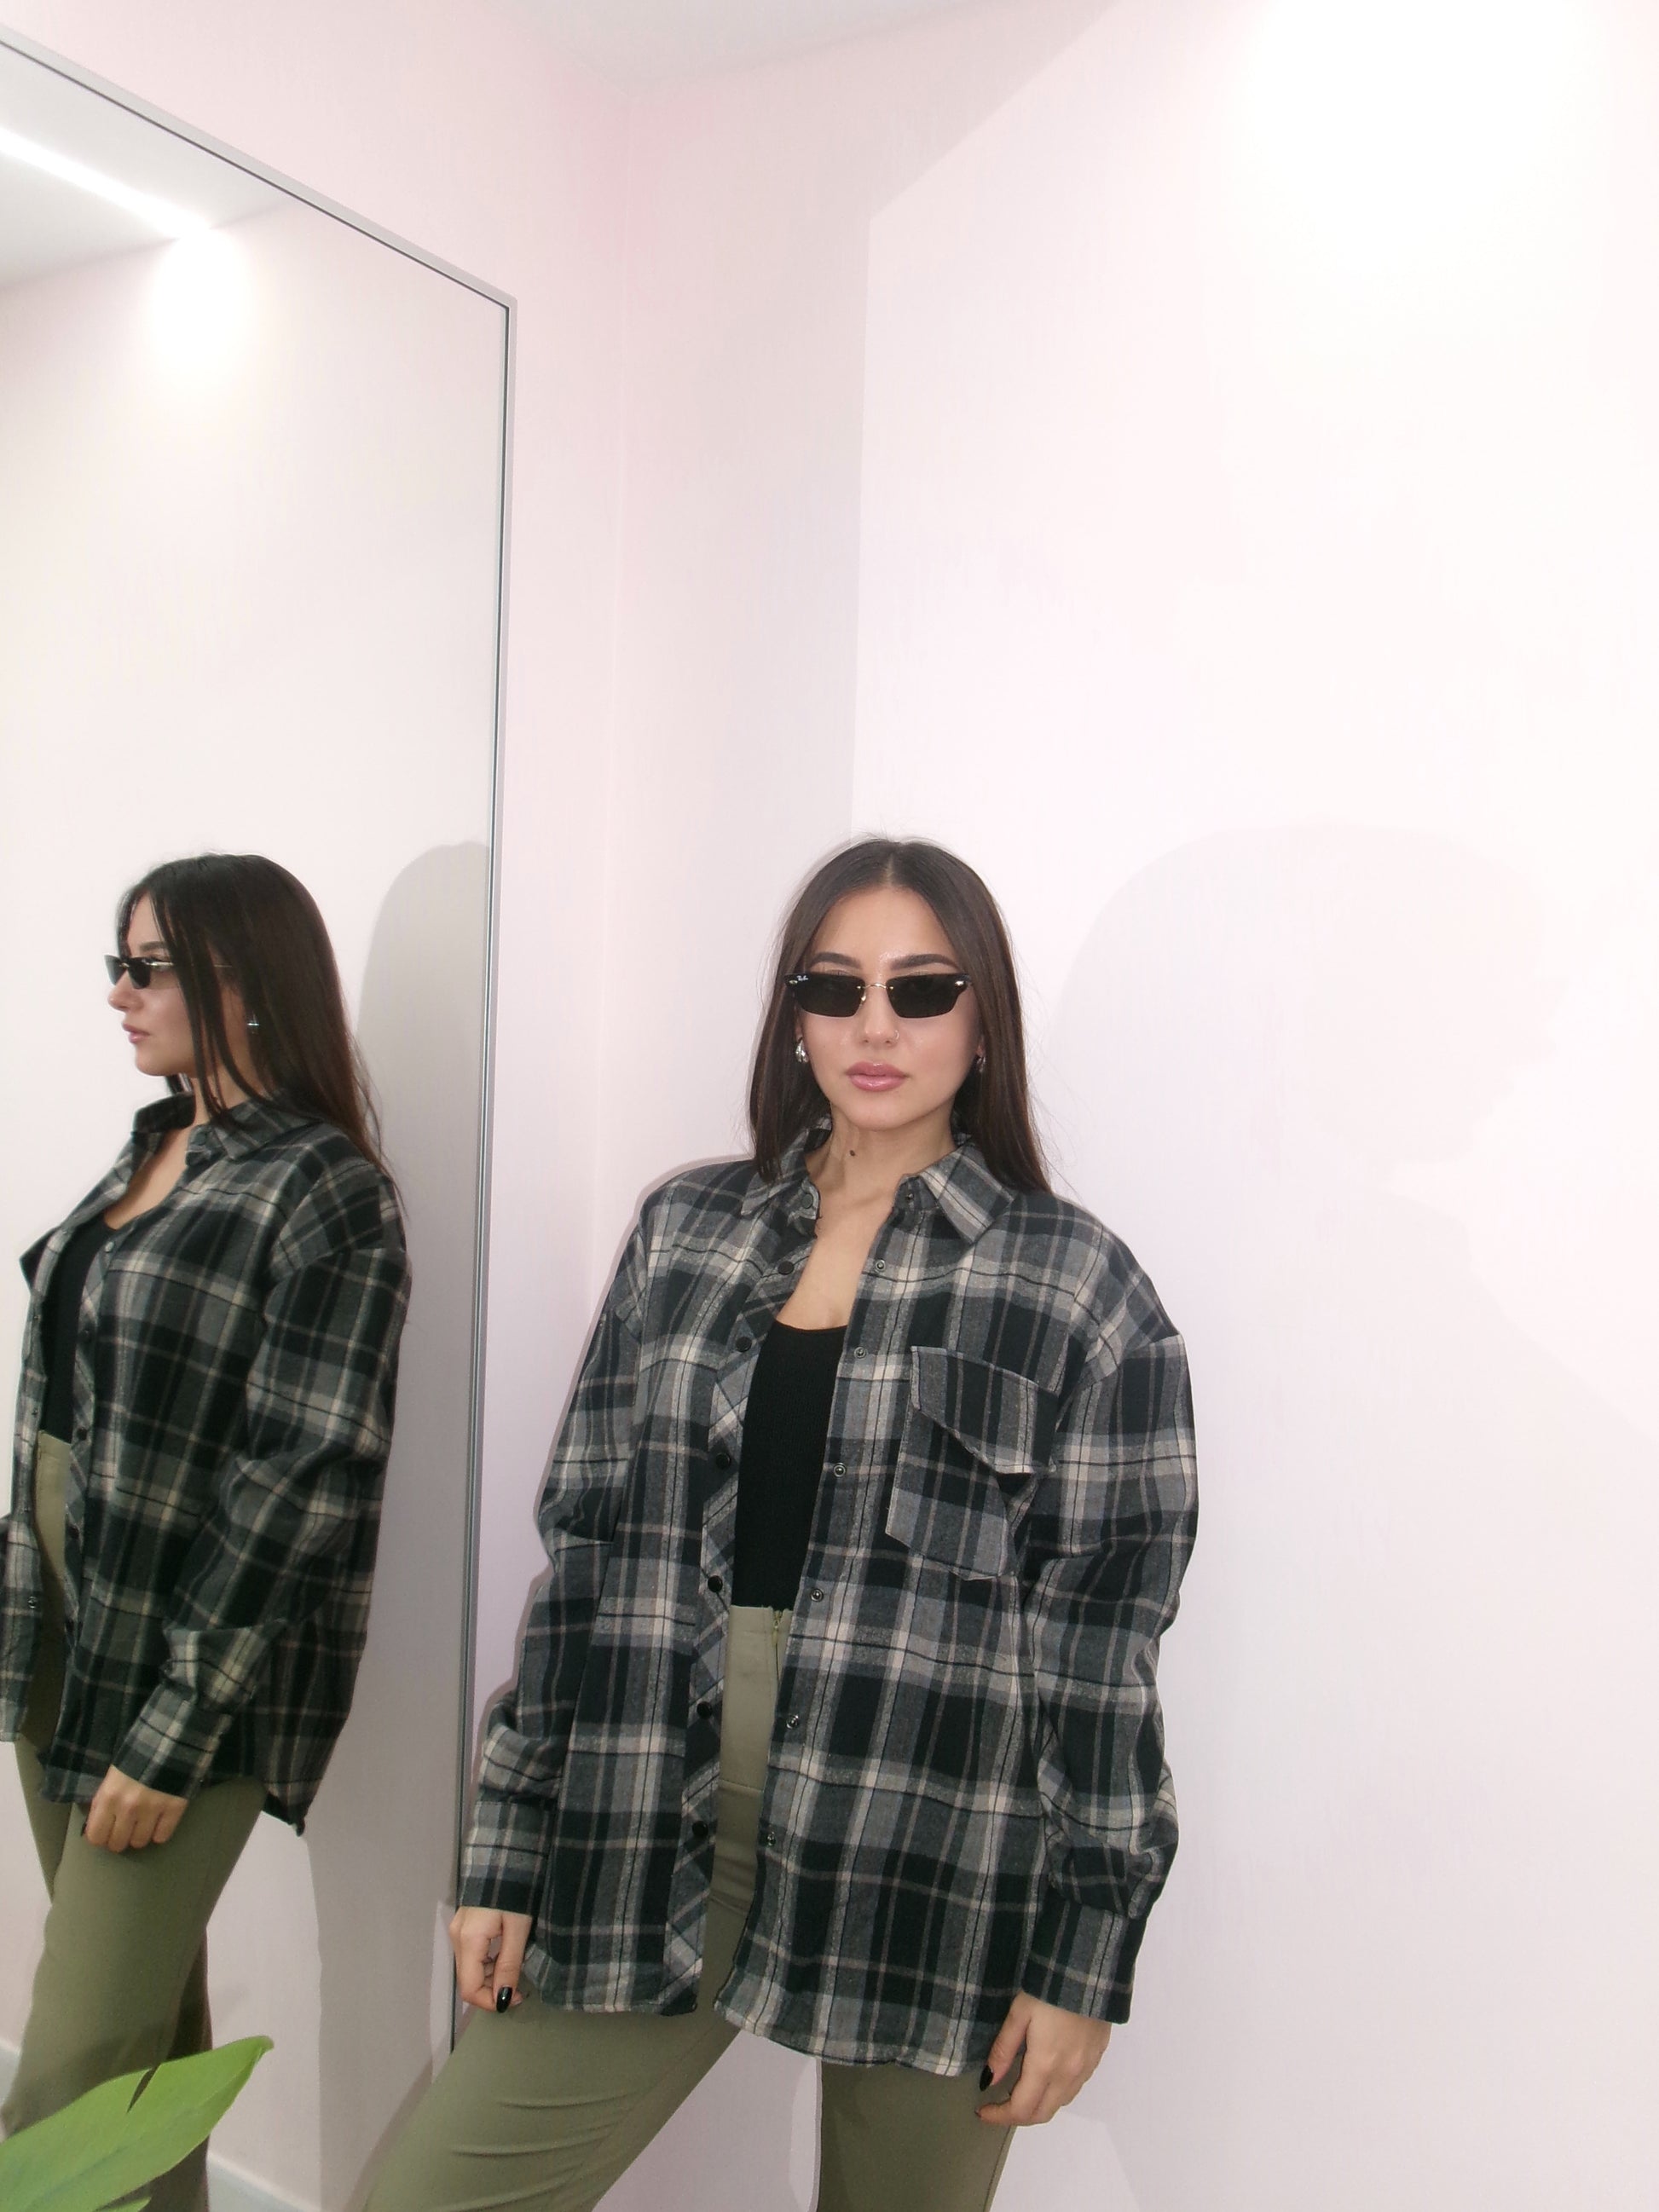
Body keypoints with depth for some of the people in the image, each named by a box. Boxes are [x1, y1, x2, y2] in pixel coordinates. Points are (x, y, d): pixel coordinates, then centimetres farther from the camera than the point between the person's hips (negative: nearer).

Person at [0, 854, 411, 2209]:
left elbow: (304, 1484, -18)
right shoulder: (153, 1150, 10)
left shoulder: (324, 1193, -15)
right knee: (146, 2012, 19)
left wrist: (173, 1729, -17)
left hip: (181, 1669, -7)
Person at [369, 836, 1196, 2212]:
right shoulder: (686, 1231, 6)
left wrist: (1083, 1952, -4)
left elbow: (1104, 1635, -3)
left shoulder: (1075, 1282, -4)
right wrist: (511, 1855, 6)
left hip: (932, 1855, -2)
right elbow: (590, 1546, 7)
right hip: (656, 1834, 3)